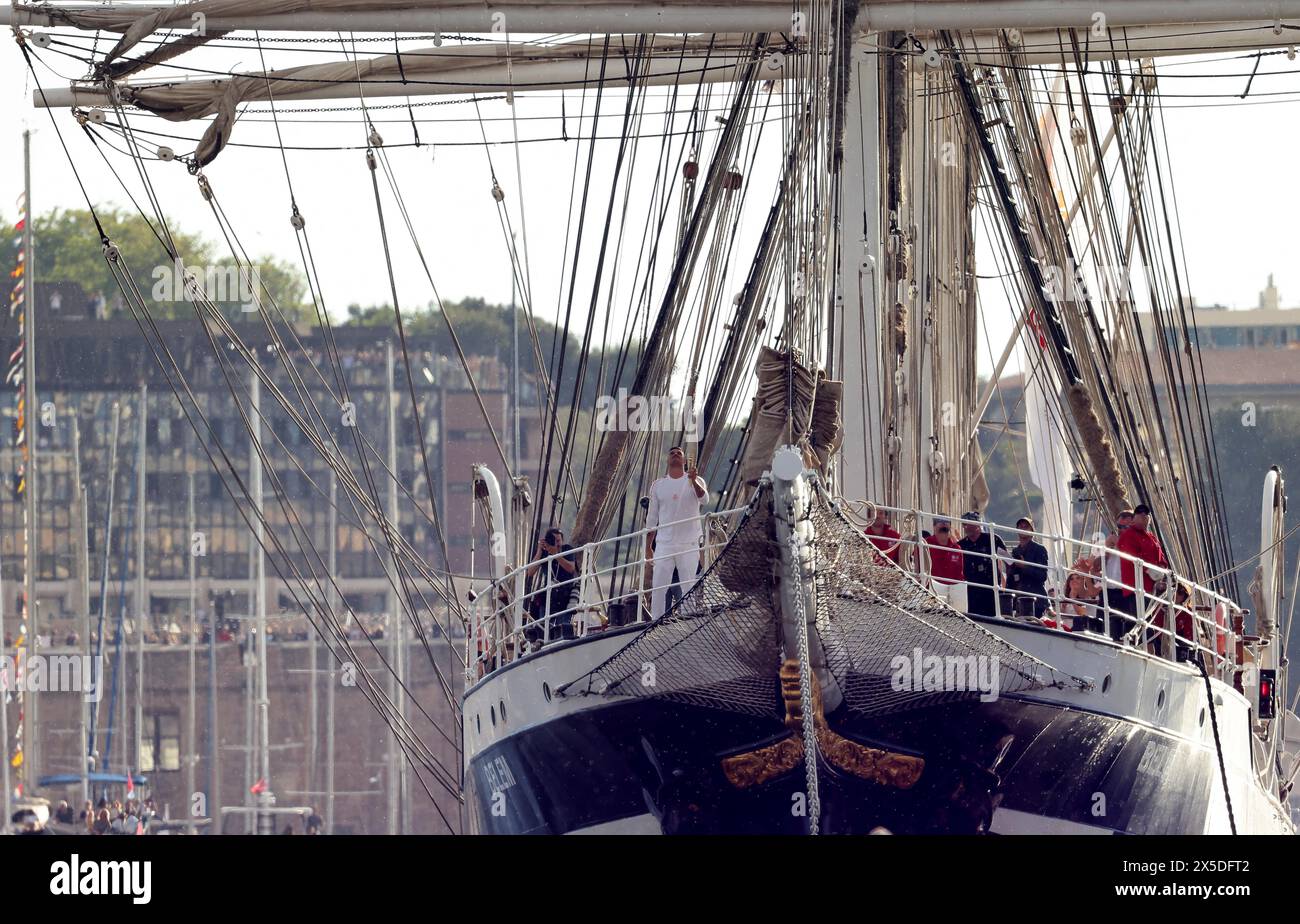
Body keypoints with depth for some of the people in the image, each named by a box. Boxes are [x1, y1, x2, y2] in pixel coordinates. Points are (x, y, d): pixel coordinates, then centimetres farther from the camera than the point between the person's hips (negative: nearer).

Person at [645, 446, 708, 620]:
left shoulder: (695, 482, 4)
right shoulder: (658, 485, 11)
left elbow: (704, 500, -18)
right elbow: (652, 518, 14)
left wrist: (693, 481, -37)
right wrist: (648, 546, 9)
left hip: (689, 545, -2)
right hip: (664, 545, 2)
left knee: (689, 587, -3)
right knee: (658, 588, -3)